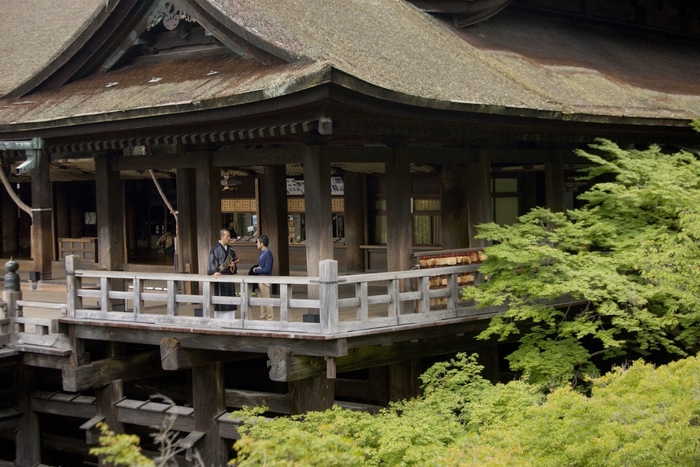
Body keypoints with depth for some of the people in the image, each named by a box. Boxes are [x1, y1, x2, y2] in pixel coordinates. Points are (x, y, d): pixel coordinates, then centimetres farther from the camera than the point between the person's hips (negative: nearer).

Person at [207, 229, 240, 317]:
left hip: (229, 276, 6)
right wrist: (214, 272, -29)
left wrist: (233, 265, -3)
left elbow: (235, 260, 20)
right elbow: (212, 262, -13)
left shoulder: (230, 249, 12)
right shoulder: (215, 249, -7)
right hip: (219, 276, -6)